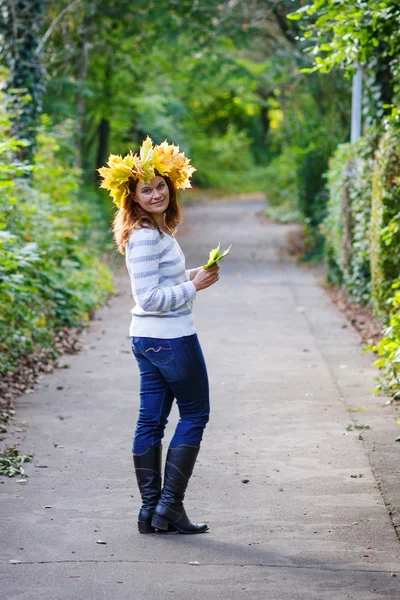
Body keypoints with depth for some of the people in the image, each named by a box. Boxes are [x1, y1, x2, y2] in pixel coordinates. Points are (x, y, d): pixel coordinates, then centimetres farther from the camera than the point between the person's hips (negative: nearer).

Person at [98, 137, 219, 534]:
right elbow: (149, 298, -23)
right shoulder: (146, 236, -18)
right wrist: (194, 286, -15)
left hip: (147, 338, 9)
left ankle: (150, 509, 13)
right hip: (171, 338, -9)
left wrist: (191, 277, 7)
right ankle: (170, 505, 3)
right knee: (194, 415, 3)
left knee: (151, 420, 9)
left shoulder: (156, 231, 12)